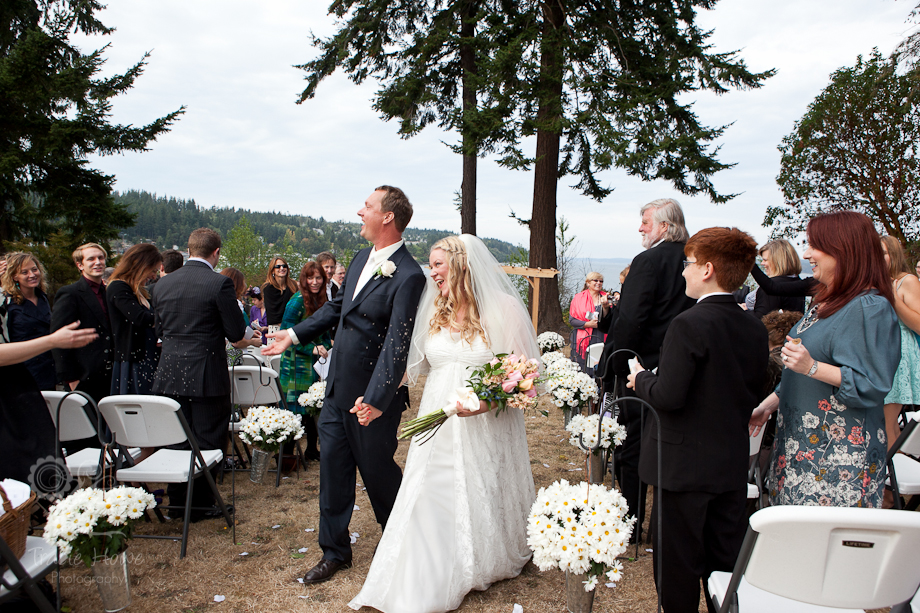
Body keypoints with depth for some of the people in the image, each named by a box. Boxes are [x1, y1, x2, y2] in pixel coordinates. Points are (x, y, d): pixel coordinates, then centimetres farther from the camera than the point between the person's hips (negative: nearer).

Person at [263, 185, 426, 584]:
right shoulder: (362, 259, 7)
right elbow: (338, 306, 20)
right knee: (332, 465, 12)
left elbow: (397, 343, -25)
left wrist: (377, 398, -28)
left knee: (376, 467, 10)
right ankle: (335, 552, 28)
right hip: (338, 386, 8)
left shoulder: (408, 276, -20)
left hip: (371, 393, -7)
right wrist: (294, 334, 21)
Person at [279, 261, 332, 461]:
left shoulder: (322, 301, 10)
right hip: (296, 362, -6)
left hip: (314, 362, 6)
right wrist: (312, 349, -21)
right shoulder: (297, 301, -12)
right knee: (296, 408, -4)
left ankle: (312, 449, 20)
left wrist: (326, 347, -1)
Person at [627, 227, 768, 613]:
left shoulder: (689, 325, -20)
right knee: (728, 559, 18)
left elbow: (668, 397, -23)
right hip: (733, 463, 7)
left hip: (684, 463, -7)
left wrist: (641, 378, -4)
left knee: (677, 561, 8)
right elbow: (754, 396, 10)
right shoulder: (755, 329, 3)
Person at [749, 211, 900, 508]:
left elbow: (872, 386, -20)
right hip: (803, 439, 9)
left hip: (840, 453, -9)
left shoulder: (870, 308, -15)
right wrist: (769, 405, 17)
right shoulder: (829, 301, 15)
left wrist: (812, 367, -28)